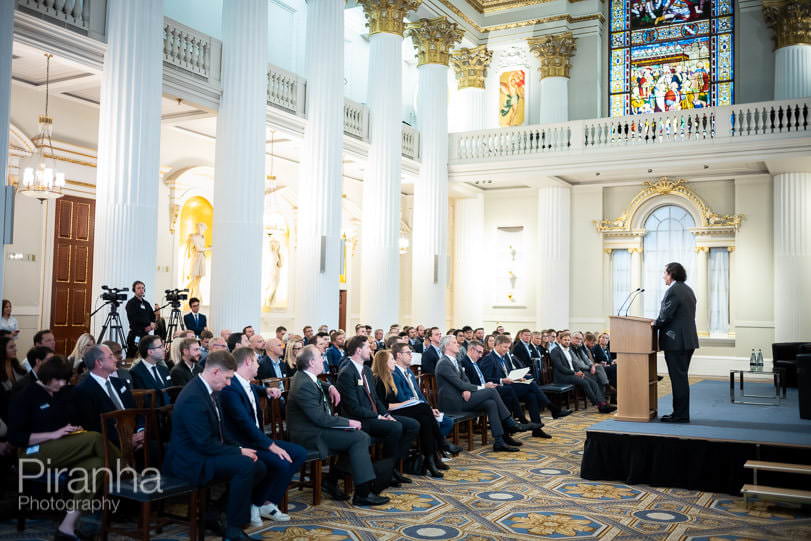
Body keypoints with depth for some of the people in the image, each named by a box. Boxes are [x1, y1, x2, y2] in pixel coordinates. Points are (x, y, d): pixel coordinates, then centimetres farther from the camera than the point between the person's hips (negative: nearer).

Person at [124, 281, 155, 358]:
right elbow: (133, 320, -14)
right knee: (132, 358, -9)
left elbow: (153, 316, 19)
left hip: (146, 334, 7)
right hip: (135, 335, -7)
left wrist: (152, 324, -4)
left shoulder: (146, 303, 18)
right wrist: (149, 324, -9)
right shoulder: (131, 303, -4)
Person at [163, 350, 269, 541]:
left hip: (205, 453, 10)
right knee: (245, 466, -27)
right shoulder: (193, 398, -24)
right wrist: (239, 451, -15)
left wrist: (239, 447, 1)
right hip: (190, 460, -10)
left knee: (259, 467, 0)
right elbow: (205, 444, -25)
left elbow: (219, 430, 16)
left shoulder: (207, 390, 7)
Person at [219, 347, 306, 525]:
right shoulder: (230, 388, -21)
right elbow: (246, 423, -27)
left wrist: (267, 391, 15)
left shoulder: (248, 384, 9)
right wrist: (271, 445, -26)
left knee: (300, 453, 0)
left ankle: (269, 503, 3)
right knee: (282, 463, -28)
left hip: (256, 438, 10)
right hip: (240, 444, -10)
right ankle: (255, 505, -6)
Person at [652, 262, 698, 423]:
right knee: (681, 377, 15)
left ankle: (680, 414, 0)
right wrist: (659, 322, 17)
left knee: (678, 378, -4)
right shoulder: (688, 290, 15)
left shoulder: (673, 291, -15)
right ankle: (682, 413, 21)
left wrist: (655, 324, 0)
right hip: (688, 340, 10)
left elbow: (665, 315, -19)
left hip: (675, 342, -10)